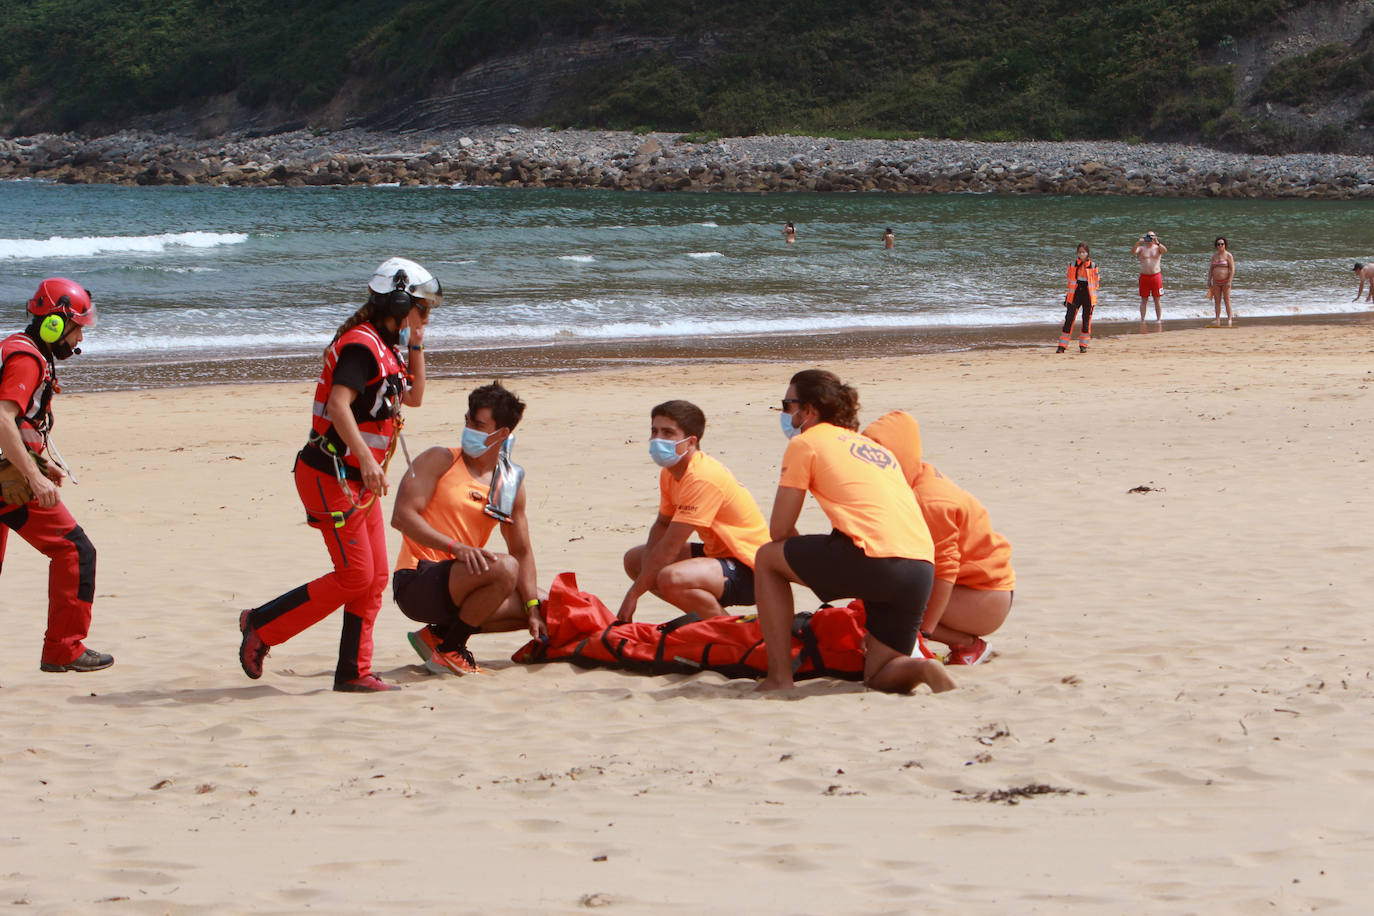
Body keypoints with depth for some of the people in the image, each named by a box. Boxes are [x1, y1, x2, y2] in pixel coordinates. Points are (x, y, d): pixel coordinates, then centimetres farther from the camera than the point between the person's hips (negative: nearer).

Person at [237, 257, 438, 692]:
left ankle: (354, 671, 10)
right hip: (331, 475, -10)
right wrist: (367, 459, -35)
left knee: (375, 577, 6)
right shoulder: (361, 345, -16)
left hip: (359, 480, 10)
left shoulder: (385, 347, 16)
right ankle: (261, 625, 2)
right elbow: (338, 404, -28)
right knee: (355, 576, -10)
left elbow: (413, 397, 28)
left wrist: (416, 347, 16)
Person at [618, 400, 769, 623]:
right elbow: (662, 524, 15)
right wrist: (649, 567, -6)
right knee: (634, 559, 12)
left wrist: (633, 594, -22)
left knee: (671, 578, -35)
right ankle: (705, 616, 10)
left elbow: (670, 546, -26)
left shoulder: (703, 479, -25)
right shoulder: (670, 472, 5)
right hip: (717, 553, 10)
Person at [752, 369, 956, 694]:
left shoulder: (806, 442, 10)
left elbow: (779, 530, 9)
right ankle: (920, 670, -14)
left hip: (875, 559, -7)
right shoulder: (873, 447, 31)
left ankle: (779, 678, 10)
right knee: (881, 677, 20)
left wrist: (807, 566, 27)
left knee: (767, 558, 17)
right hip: (922, 570, 7)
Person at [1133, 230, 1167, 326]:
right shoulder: (1142, 248, 5)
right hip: (1144, 276, 0)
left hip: (1156, 276, 0)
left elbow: (1164, 250, -17)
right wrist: (1138, 243, -28)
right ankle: (1142, 319, 3)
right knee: (1144, 300, 1)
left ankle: (1158, 319, 8)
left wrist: (1157, 243, -31)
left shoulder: (1157, 248, 5)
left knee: (1157, 299, 3)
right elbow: (1133, 252, -14)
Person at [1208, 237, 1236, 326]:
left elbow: (1232, 269, -10)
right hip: (1216, 282, 6)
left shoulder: (1228, 255, -5)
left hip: (1225, 281, -5)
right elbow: (1211, 269, 16)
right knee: (1217, 301, 3)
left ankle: (1229, 320, -4)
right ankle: (1218, 320, 4)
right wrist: (1209, 281, 9)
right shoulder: (1214, 256, 12)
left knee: (1227, 300, -6)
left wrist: (1229, 281, -18)